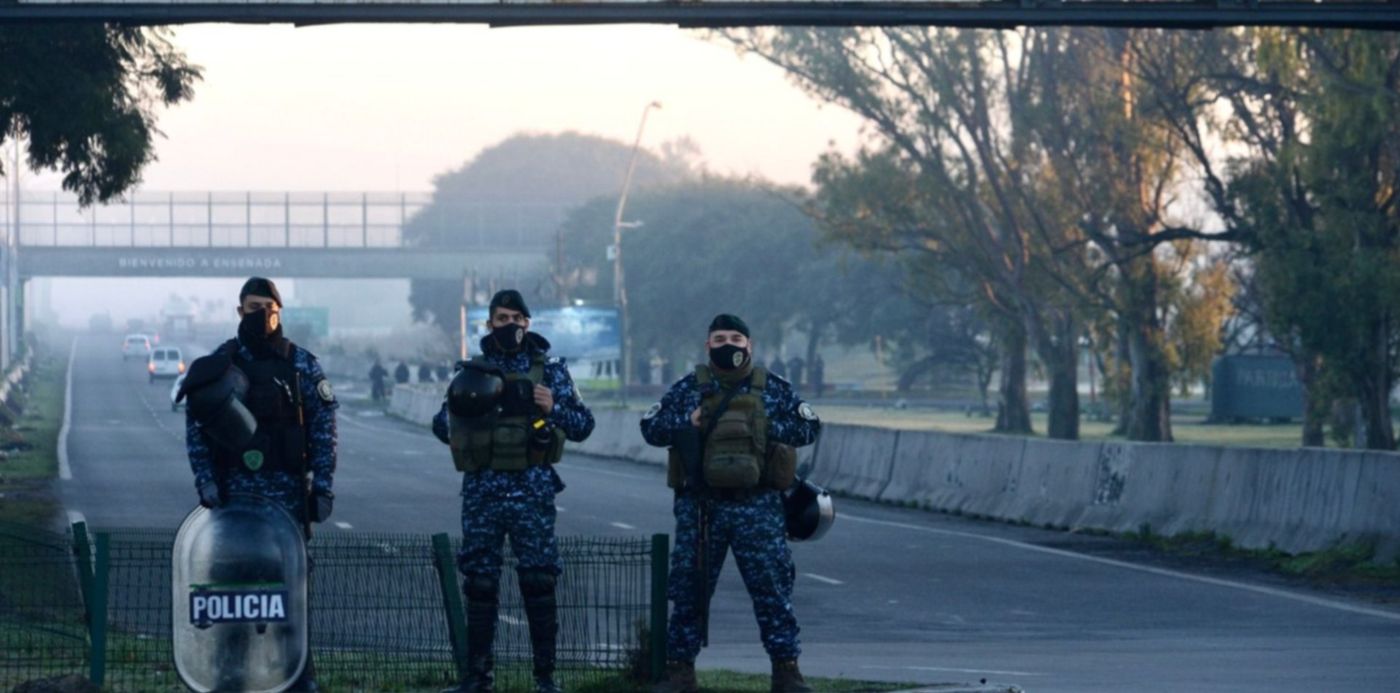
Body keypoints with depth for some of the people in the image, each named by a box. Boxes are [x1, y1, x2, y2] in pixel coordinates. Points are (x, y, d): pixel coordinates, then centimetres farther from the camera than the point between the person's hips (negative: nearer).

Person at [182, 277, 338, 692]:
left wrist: (324, 488, -4)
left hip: (288, 493, -1)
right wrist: (206, 481, -6)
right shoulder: (218, 365, 4)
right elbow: (196, 429, 4)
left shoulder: (303, 366, 2)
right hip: (234, 491, 1)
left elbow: (324, 430, 1)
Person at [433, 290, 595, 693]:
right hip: (482, 490, 2)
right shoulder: (471, 372, 10)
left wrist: (554, 408, -15)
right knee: (479, 583, 5)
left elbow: (583, 425, 4)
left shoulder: (549, 371, 5)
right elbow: (441, 426, 15)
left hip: (532, 489, -2)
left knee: (539, 583, -3)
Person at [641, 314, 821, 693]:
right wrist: (689, 422, -10)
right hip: (700, 506, 1)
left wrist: (766, 427, -8)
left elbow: (809, 428, 5)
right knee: (688, 588, 4)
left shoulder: (774, 389, 7)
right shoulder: (688, 389, 8)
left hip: (757, 506, -1)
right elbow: (651, 427, 6)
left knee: (772, 588, -3)